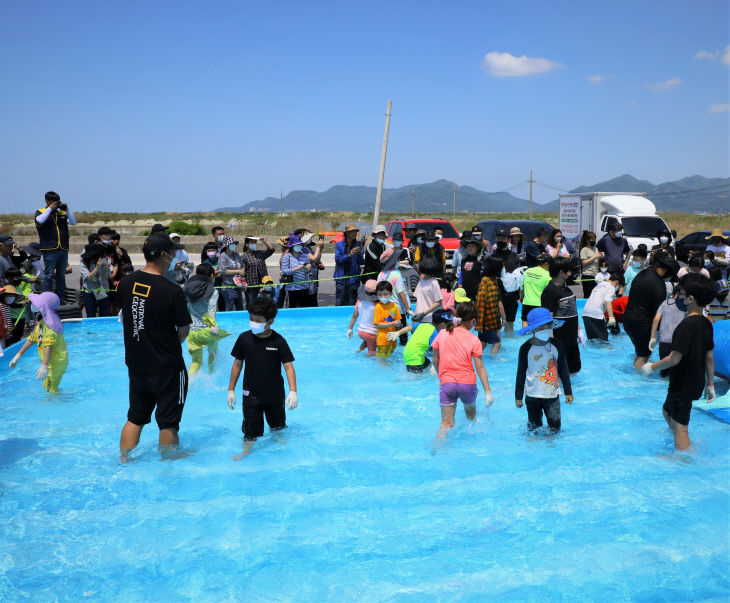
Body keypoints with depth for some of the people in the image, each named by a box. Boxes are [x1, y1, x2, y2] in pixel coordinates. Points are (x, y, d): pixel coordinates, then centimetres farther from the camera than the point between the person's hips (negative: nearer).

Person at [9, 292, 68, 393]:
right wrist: (18, 355, 16)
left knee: (50, 390, -8)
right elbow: (31, 339, 16)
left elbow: (49, 346, -30)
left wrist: (44, 366, -36)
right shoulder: (42, 322, 10)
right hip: (51, 363, 10)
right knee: (47, 389, 19)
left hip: (56, 363, -10)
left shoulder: (51, 325, -22)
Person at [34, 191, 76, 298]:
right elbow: (40, 220, -15)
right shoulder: (40, 212, 6)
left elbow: (73, 222, 4)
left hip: (63, 249, 4)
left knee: (61, 275, 11)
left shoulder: (62, 213, 16)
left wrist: (66, 209, -5)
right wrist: (50, 208, -11)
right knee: (48, 275, -3)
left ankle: (60, 299, 18)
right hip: (49, 249, -4)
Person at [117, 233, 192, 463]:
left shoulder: (126, 283, -2)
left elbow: (124, 319, 11)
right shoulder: (172, 291, -19)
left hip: (135, 364, 6)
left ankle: (123, 461, 27)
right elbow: (184, 330, -11)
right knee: (168, 422, 9)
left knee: (135, 418, 20)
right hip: (168, 367, -5)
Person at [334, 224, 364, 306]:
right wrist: (349, 255, -23)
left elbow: (361, 262, 2)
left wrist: (359, 254, -18)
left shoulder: (358, 245, 5)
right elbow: (337, 259, -9)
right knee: (339, 302, -2)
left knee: (351, 303, 3)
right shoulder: (339, 245, 2)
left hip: (353, 277, 1)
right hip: (341, 277, -1)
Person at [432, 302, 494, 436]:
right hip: (467, 383, 0)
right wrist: (488, 391, -4)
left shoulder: (442, 334, -1)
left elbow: (435, 361, 4)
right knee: (471, 414, 28)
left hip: (447, 383, 0)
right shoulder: (474, 340, -7)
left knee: (446, 422, 0)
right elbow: (480, 367, -8)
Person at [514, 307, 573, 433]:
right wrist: (518, 396, 2)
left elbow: (563, 370, 8)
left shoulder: (556, 345, -2)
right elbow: (521, 374, -2)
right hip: (533, 395, -2)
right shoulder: (526, 348, -9)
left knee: (555, 426, 2)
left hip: (552, 394, 2)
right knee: (534, 427, 8)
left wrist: (568, 392, 11)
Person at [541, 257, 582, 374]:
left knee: (573, 370, 17)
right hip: (559, 341, -9)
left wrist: (579, 330, 21)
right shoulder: (549, 291, -15)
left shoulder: (566, 289, 13)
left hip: (572, 339, 9)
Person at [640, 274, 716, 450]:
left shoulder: (687, 325, -23)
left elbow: (675, 358, -24)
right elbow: (709, 358, 11)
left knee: (680, 426, -1)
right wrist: (710, 385, 18)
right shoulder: (706, 324, 4)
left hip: (683, 385, -10)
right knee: (667, 411, 28)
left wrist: (652, 367, -9)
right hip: (697, 382, 10)